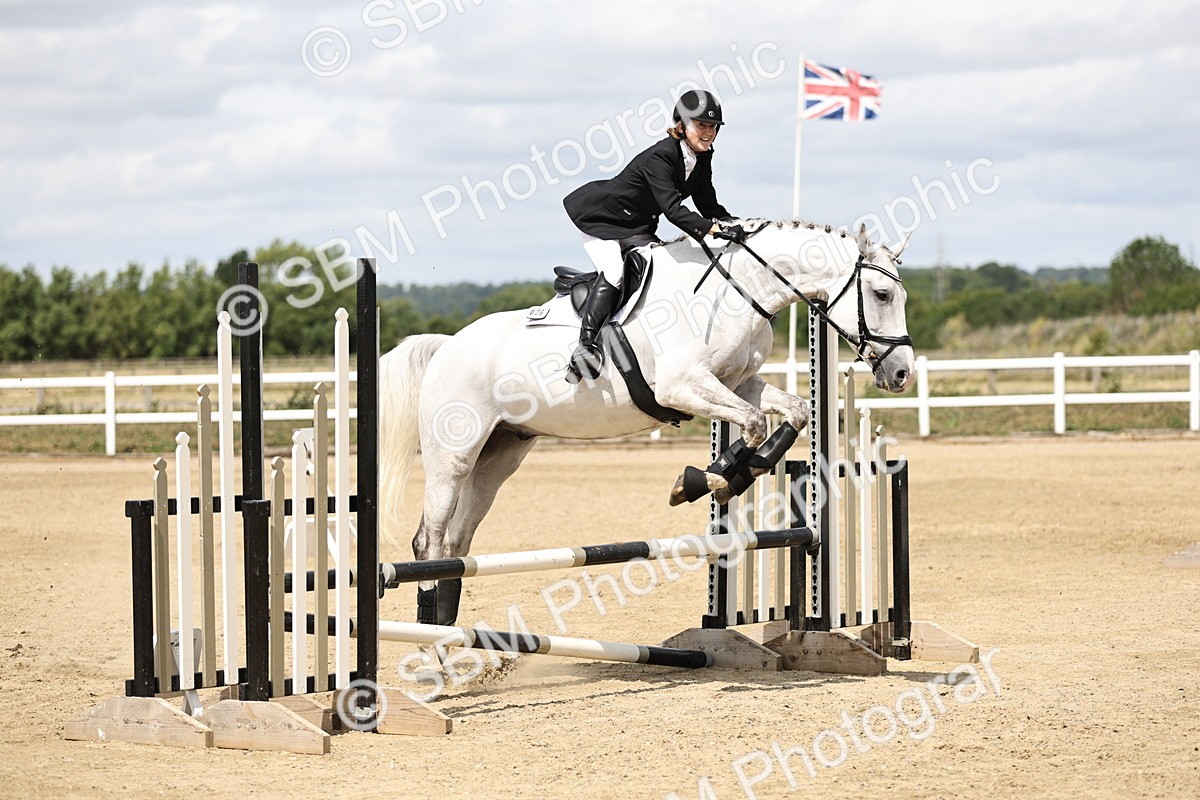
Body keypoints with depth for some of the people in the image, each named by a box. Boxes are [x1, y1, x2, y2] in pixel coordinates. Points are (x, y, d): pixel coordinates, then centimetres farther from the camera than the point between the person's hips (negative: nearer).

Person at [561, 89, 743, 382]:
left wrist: (736, 226, -17)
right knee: (614, 272, -28)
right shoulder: (659, 157, -31)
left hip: (636, 228, 10)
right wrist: (712, 229, -51)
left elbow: (709, 205, 1)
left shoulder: (702, 159, -5)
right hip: (600, 218, -10)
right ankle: (586, 346, -31)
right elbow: (672, 208, -42)